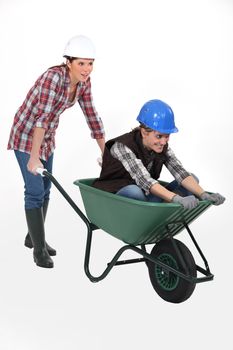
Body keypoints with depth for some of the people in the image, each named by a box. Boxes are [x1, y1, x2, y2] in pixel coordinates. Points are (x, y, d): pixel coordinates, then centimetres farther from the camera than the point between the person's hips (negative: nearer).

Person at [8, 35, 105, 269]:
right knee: (35, 192, -7)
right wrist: (34, 158, -40)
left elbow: (91, 116, -1)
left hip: (46, 136, 8)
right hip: (26, 135, -8)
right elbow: (41, 117, -36)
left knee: (45, 190, 14)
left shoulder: (83, 81, -7)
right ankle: (39, 249, 5)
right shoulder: (53, 77, -30)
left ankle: (33, 237, 32)